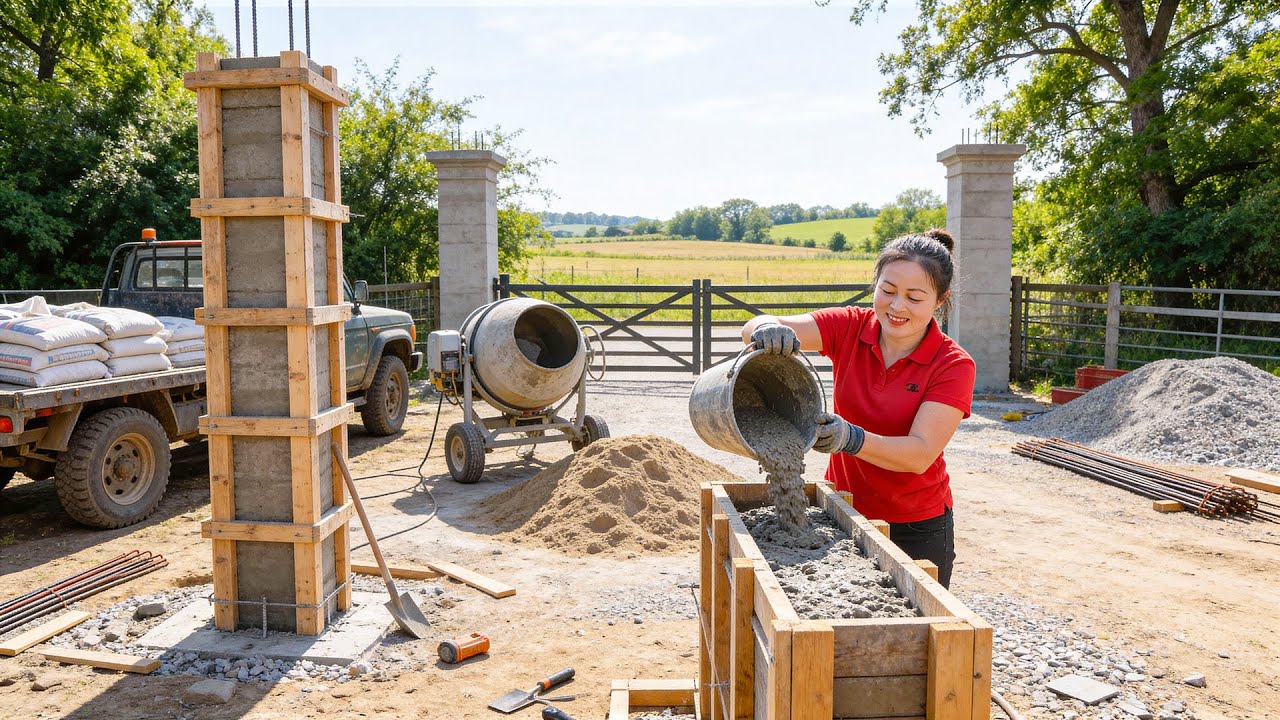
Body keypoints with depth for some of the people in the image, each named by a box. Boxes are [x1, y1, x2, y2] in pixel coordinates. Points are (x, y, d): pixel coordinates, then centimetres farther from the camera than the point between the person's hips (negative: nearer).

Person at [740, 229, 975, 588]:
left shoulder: (954, 366, -14)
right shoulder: (850, 328, -8)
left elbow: (920, 454, -23)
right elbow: (755, 330, -18)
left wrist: (851, 439, -39)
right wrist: (767, 328, -42)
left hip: (917, 530, -2)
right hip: (842, 515, 2)